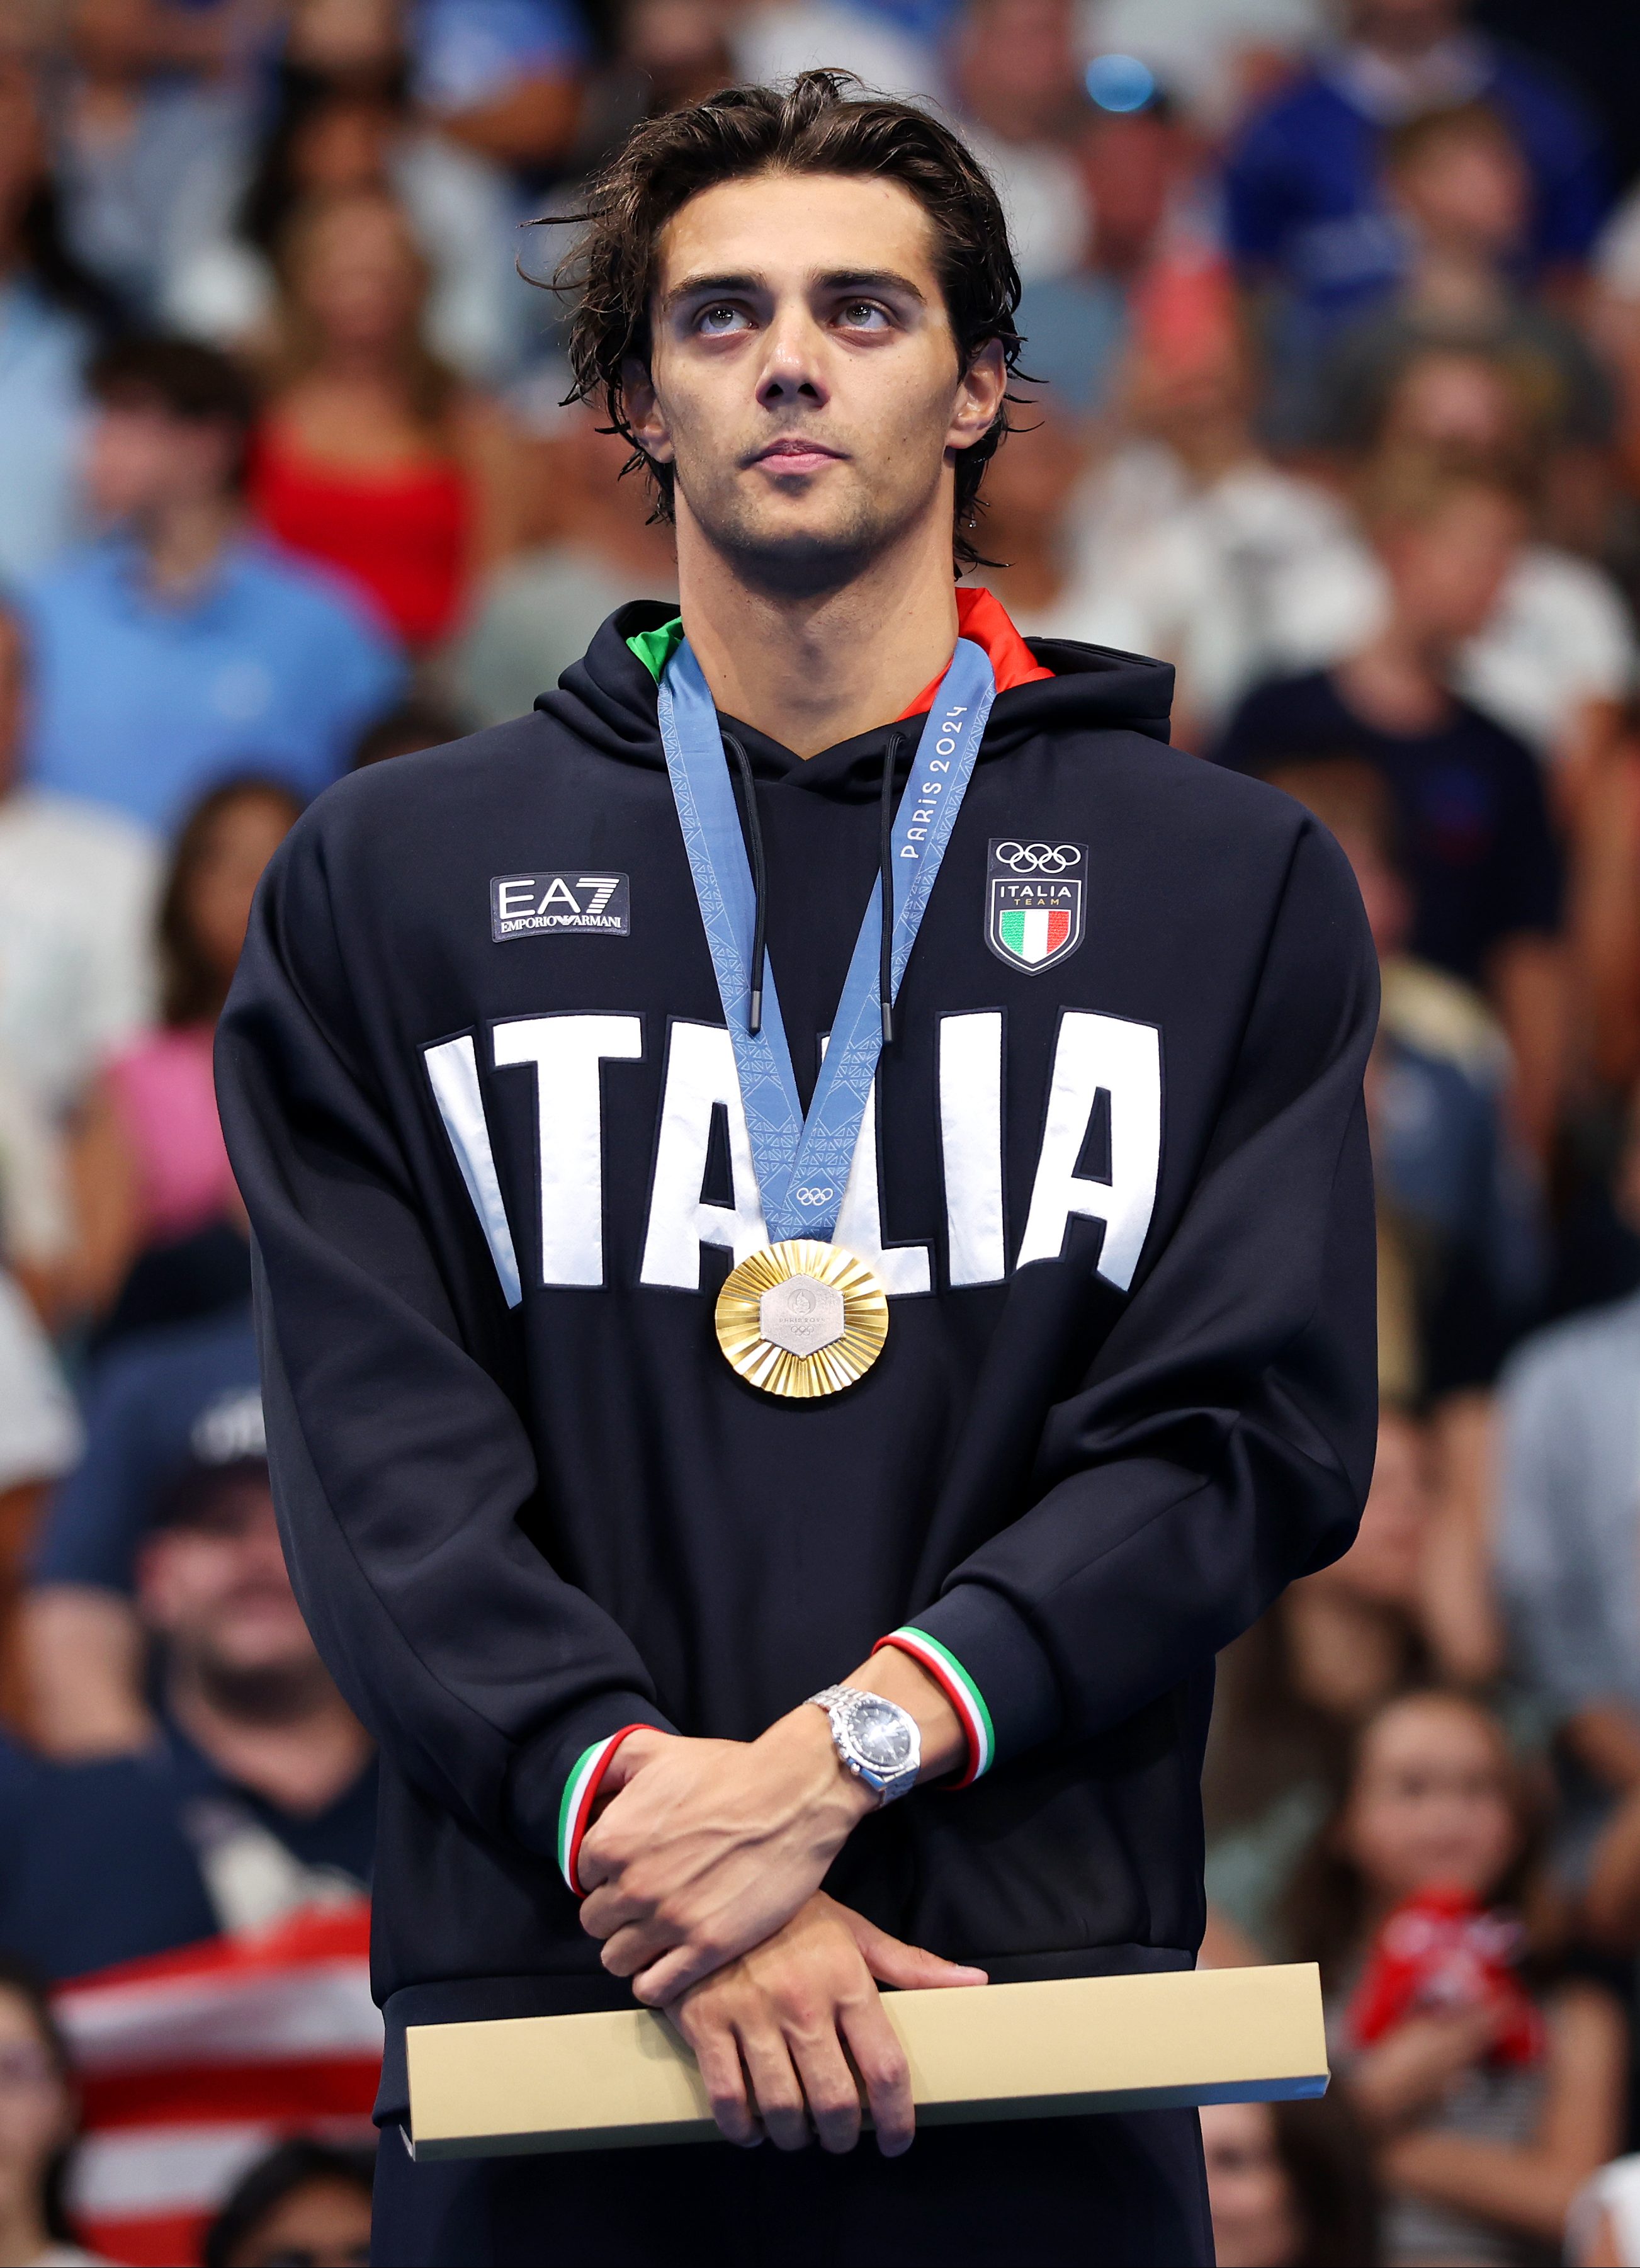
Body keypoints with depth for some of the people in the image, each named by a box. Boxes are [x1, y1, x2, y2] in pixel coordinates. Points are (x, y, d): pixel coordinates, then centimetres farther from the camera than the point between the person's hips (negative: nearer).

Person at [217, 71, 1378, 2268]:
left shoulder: (1236, 883, 9)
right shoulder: (392, 877, 10)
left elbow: (1248, 1428, -1)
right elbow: (381, 1449, 0)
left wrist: (850, 1746, -15)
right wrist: (641, 1814, -16)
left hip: (1039, 2032, 0)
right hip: (539, 1990, 0)